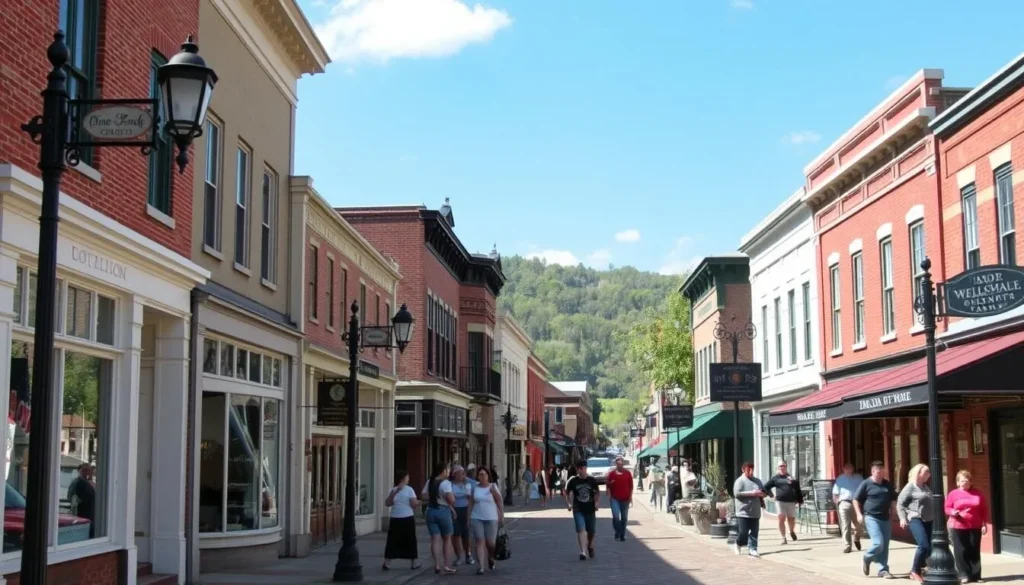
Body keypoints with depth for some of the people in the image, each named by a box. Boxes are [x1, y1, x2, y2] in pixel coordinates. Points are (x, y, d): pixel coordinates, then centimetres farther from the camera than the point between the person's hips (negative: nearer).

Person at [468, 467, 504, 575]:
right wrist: (468, 516, 4)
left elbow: (499, 502, -2)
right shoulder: (474, 487, 5)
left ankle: (490, 558, 34)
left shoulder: (493, 487, -2)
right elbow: (471, 502, 10)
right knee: (480, 541, -7)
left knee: (490, 543, 2)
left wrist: (502, 516, -6)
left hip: (491, 518, -1)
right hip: (477, 518, 1)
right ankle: (481, 566, -7)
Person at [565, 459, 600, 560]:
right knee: (581, 530, -17)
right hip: (578, 510, -2)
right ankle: (583, 551, -22)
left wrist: (596, 502, 3)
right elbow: (567, 492, 8)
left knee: (591, 531, 13)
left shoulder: (592, 480, -3)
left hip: (590, 509, 2)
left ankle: (590, 546, 40)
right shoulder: (573, 481, -5)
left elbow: (598, 492, 13)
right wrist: (568, 503, -2)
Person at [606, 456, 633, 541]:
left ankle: (622, 535, 18)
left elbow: (630, 486, 7)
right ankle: (617, 532, 7)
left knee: (624, 517, 6)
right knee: (615, 516, -14)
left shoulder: (627, 473, 3)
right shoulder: (612, 473, 0)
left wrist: (630, 498, 4)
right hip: (614, 499, -2)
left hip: (625, 499, 2)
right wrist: (609, 497, -4)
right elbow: (607, 485, 4)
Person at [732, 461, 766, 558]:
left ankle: (752, 549, 9)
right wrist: (751, 493, -19)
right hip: (743, 512, -5)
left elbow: (764, 491, 24)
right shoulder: (740, 481, -5)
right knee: (743, 532, -5)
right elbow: (737, 493, -17)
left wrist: (761, 494, -1)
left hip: (755, 512, 5)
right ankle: (738, 544, 22)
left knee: (754, 532, 2)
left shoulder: (757, 481, 15)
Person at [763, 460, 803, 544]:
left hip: (791, 502, 1)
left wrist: (800, 501, 9)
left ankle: (792, 531, 38)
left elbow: (798, 490, 13)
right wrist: (772, 494, -1)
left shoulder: (792, 478, 11)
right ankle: (783, 537, -2)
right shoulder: (775, 478, 7)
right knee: (781, 519, -8)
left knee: (791, 519, 8)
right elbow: (766, 487, 10)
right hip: (780, 501, -1)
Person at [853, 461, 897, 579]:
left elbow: (893, 499, 23)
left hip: (885, 518, 5)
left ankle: (883, 569, 13)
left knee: (885, 546, 5)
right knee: (878, 543, -15)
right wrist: (859, 514, -9)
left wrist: (892, 512, 11)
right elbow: (856, 499, -1)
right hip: (871, 518, -5)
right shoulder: (866, 484, -5)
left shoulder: (888, 485, 10)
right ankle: (867, 558, 13)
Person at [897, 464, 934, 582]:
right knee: (924, 546, -19)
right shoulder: (910, 486, -5)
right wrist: (903, 518, -16)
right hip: (916, 519, -8)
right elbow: (900, 503, -6)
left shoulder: (926, 487, 17)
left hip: (928, 520, 8)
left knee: (929, 547, 2)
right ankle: (915, 571, -4)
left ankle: (914, 571, 13)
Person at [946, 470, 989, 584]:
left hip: (975, 527, 2)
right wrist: (952, 512, -19)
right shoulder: (953, 494, 2)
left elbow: (984, 510, 10)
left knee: (974, 551, 4)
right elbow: (947, 508, 3)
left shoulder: (978, 494, 7)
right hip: (958, 527, -2)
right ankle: (964, 575, 0)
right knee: (961, 552, -4)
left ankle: (975, 575, 10)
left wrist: (984, 524, 4)